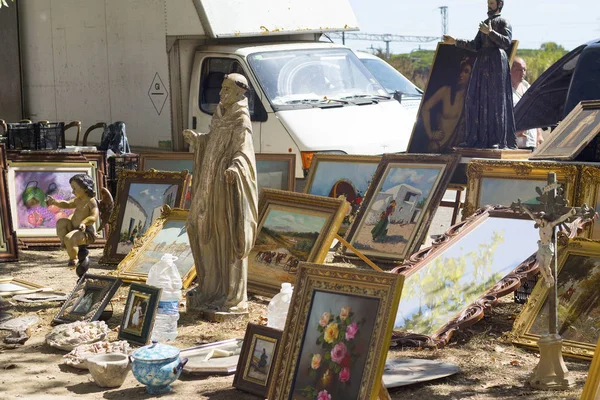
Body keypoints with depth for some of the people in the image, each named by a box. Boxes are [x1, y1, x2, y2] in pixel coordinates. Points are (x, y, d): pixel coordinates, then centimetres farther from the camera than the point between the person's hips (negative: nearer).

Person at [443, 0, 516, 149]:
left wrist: (490, 32, -20)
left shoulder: (504, 22, 1)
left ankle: (499, 140, -7)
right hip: (482, 63, 7)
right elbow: (475, 45, 17)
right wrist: (455, 41, 11)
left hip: (497, 63, -7)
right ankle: (478, 138, 5)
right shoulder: (485, 23, 22)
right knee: (477, 100, 2)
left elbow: (507, 42, -13)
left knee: (496, 100, -8)